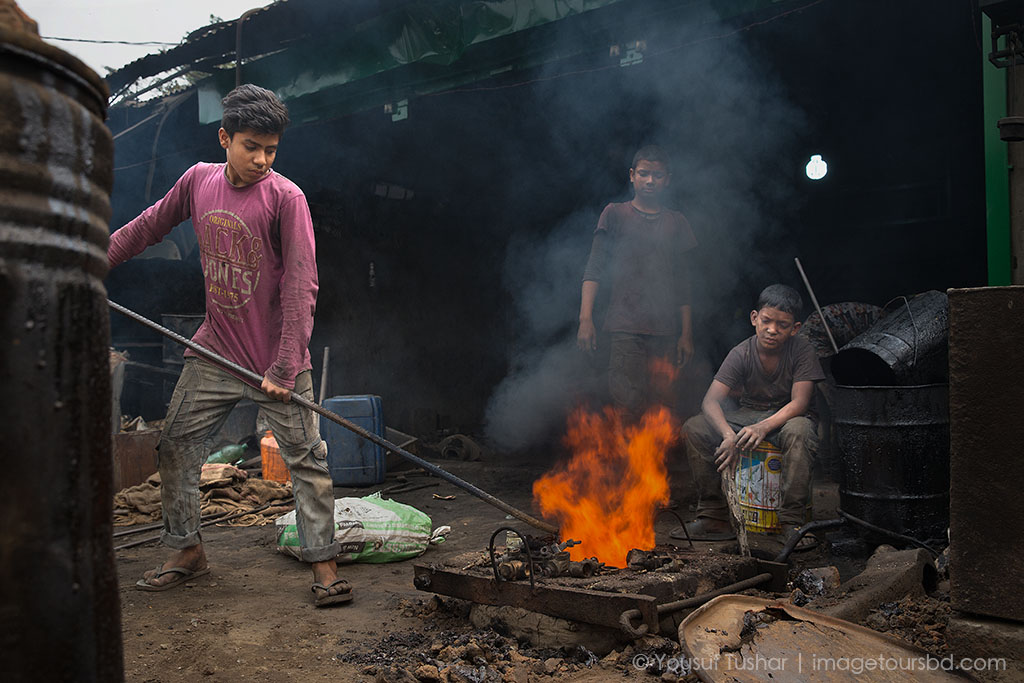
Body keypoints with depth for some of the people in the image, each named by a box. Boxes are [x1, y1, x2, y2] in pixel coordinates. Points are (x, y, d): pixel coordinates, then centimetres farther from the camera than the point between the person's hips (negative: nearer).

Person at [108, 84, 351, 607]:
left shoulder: (285, 197, -14)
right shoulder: (199, 180, 1)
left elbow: (301, 286, -18)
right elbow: (148, 227, 18)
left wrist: (285, 368, -22)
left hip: (276, 357, -5)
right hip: (215, 350, 6)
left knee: (306, 459, -5)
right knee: (176, 445, 13)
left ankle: (323, 563, 6)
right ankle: (187, 551, 29)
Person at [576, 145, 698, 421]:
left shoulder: (677, 222, 16)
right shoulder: (615, 214, 8)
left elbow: (682, 282, 17)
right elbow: (594, 268, 2)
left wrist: (686, 333, 12)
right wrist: (586, 318, -10)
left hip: (666, 332, 3)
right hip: (625, 328, -3)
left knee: (663, 406, -3)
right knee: (628, 407, -13)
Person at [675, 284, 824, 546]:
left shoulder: (802, 350, -15)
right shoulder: (741, 354, -12)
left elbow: (799, 403, -22)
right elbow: (711, 401, -22)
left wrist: (763, 427, -39)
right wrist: (729, 435, -42)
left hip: (787, 417, -2)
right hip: (748, 415, 2)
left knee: (798, 431, -39)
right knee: (694, 428, -21)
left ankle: (791, 521, -26)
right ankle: (714, 517, -13)